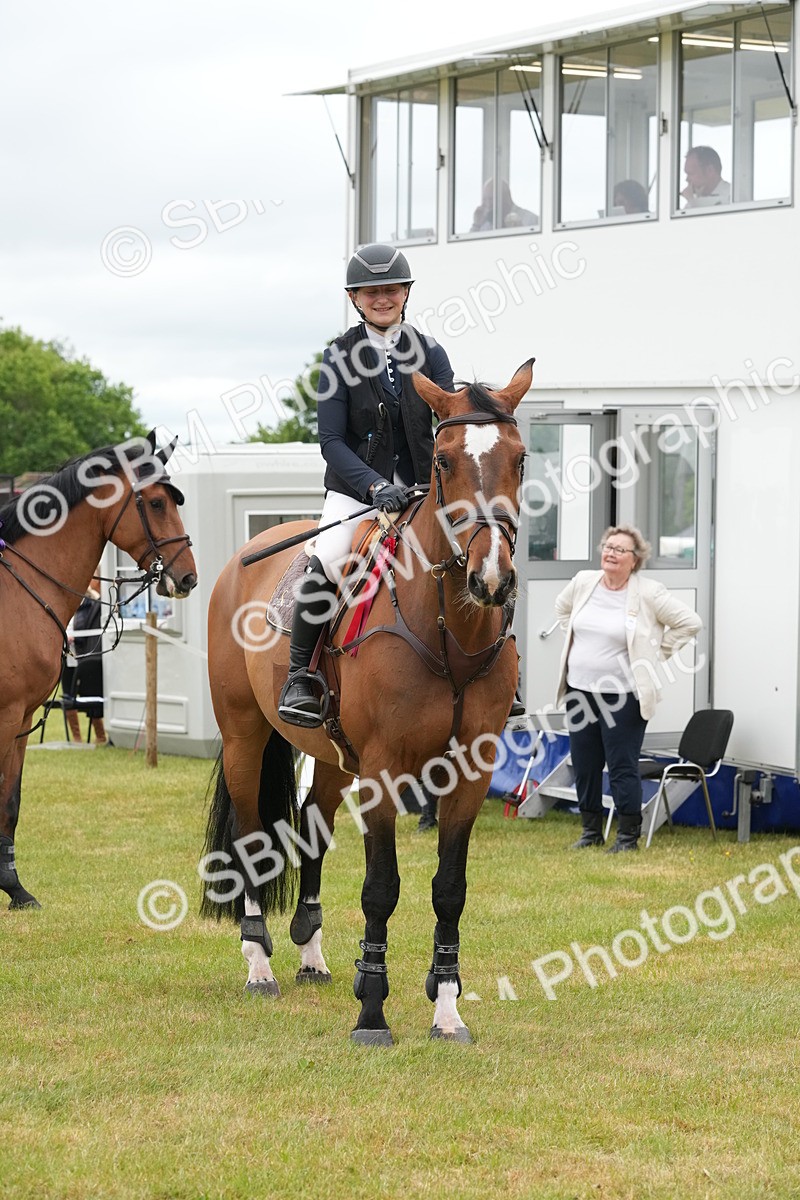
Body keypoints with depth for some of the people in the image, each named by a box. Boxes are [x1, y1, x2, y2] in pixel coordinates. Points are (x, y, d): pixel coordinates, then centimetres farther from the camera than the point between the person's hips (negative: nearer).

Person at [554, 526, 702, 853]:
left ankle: (628, 835, 6)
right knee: (584, 767, 10)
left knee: (622, 768, -4)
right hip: (580, 691, 5)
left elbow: (690, 623, -5)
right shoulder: (583, 583, 5)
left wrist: (656, 653, -4)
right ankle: (591, 830, 23)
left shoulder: (648, 593, -9)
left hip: (623, 696, -5)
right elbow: (562, 607, 27)